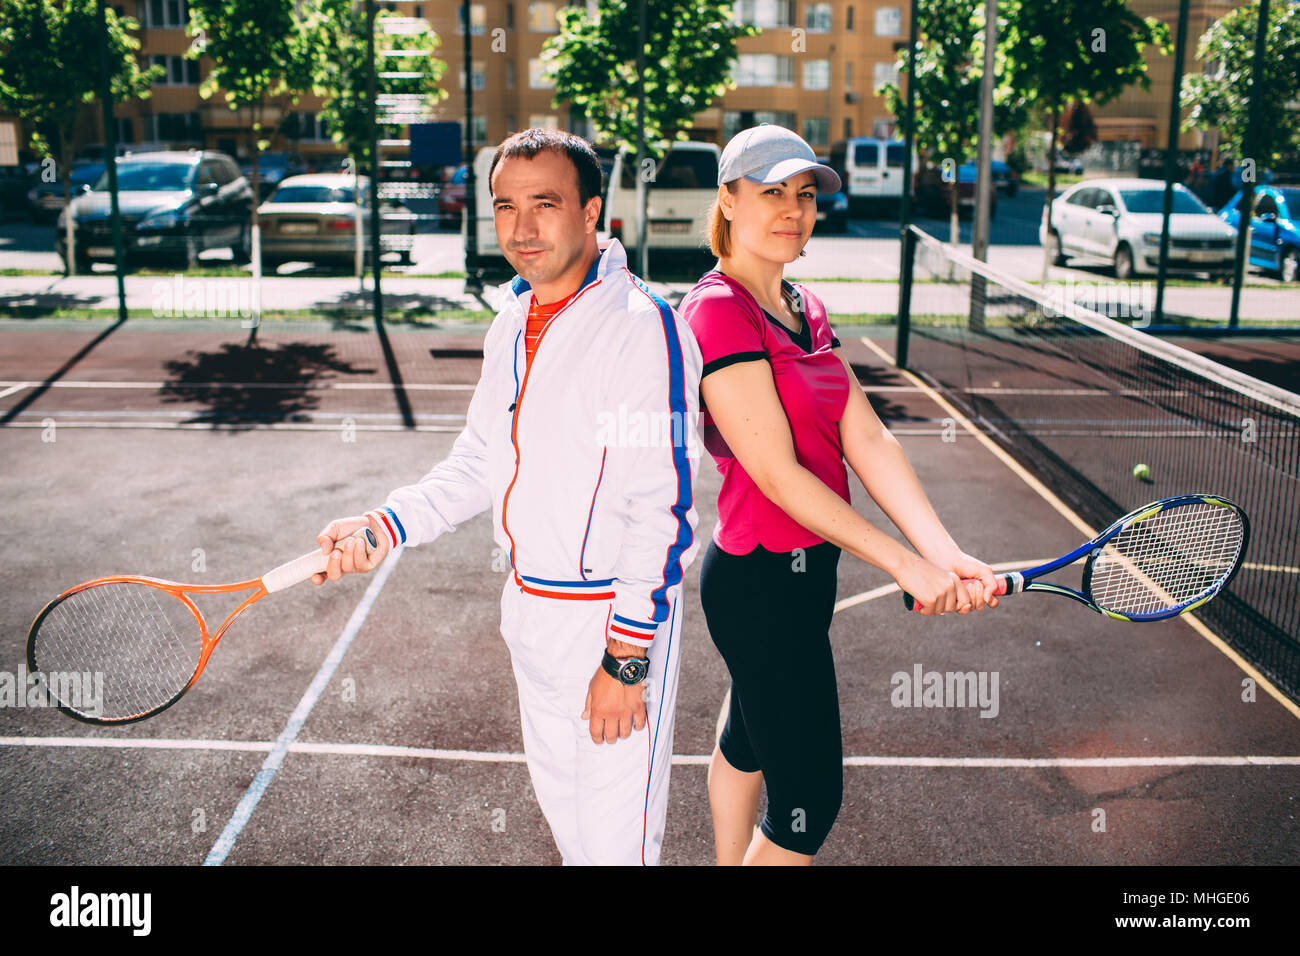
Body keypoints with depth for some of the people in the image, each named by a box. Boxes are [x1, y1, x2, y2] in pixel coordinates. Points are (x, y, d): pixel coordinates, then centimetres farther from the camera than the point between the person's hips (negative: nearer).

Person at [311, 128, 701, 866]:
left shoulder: (643, 328, -20)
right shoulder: (512, 324, 7)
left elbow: (663, 507, -22)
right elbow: (479, 464, 14)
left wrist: (627, 657, -21)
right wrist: (387, 527, 0)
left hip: (617, 614, -8)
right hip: (530, 610, 8)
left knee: (615, 834, 5)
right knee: (559, 795, 25)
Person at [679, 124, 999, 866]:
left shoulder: (806, 309, 8)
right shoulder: (718, 310, -19)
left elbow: (868, 440, -1)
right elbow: (778, 475, -22)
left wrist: (945, 552, -13)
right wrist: (904, 564, -19)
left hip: (806, 570, 9)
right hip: (763, 582, -9)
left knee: (749, 741, 26)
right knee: (810, 800, 0)